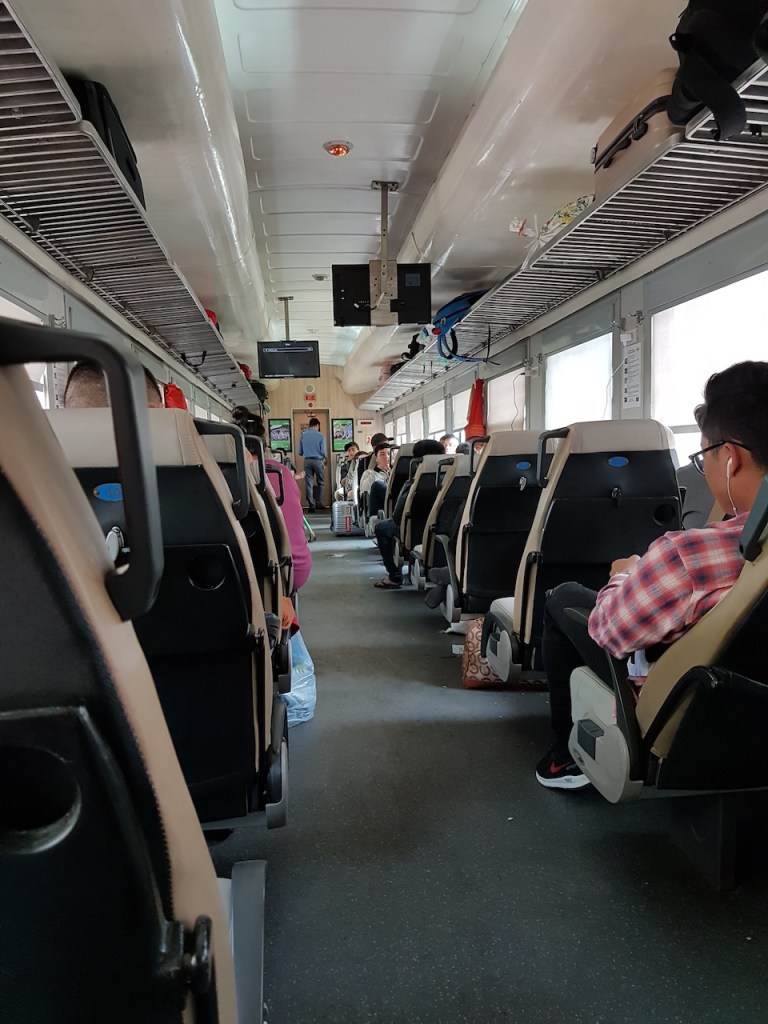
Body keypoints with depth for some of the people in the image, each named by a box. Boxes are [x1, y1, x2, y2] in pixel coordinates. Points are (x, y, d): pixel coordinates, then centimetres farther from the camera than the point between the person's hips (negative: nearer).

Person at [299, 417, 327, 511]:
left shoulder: (303, 435, 2)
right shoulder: (320, 435, -7)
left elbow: (300, 452, 4)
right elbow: (323, 451, -7)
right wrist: (325, 457, 15)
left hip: (307, 461, 2)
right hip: (317, 460, -2)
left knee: (309, 483, 4)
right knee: (320, 482, 12)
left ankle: (311, 505, 3)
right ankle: (318, 503, 14)